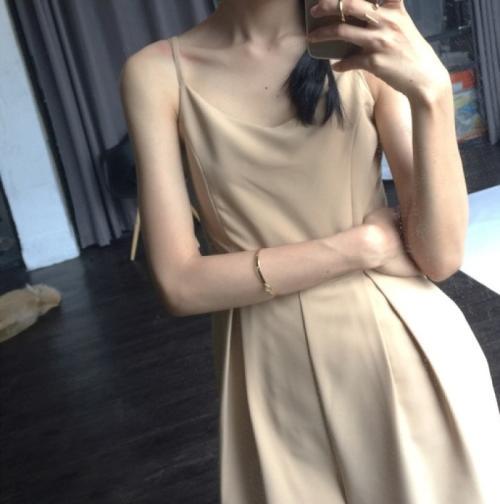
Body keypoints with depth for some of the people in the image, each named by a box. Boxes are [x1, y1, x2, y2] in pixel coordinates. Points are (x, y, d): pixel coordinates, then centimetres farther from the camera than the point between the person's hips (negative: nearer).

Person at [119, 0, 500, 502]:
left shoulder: (373, 45, -7)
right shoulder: (157, 72, -9)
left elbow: (441, 256, -13)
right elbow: (180, 284, -15)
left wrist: (431, 92, -27)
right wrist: (365, 244, -16)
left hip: (405, 353, 1)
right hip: (277, 376, 0)